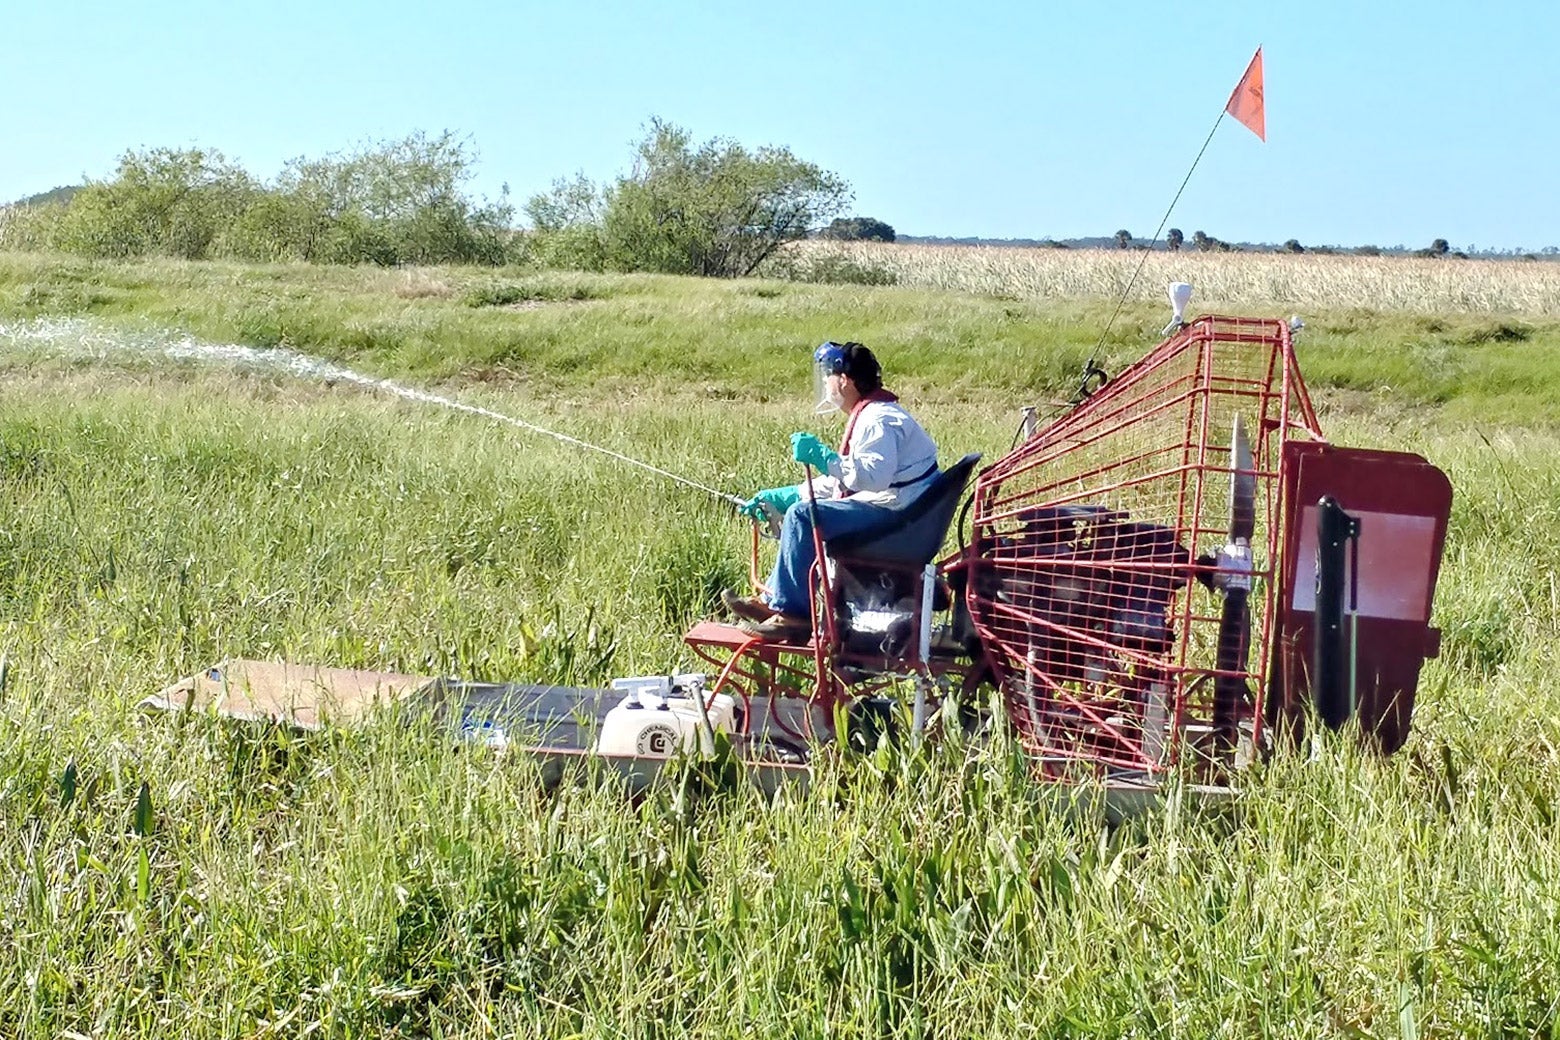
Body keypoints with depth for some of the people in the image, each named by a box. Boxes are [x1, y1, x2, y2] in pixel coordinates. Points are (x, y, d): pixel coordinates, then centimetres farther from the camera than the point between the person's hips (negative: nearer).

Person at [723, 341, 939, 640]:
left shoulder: (879, 420, -15)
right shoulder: (870, 415, 20)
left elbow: (874, 475, -32)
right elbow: (837, 482, 24)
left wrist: (822, 456, -30)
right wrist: (778, 498, 22)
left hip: (894, 513, -12)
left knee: (802, 516, -20)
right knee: (798, 506, 19)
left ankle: (792, 613, -16)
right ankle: (774, 600, 16)